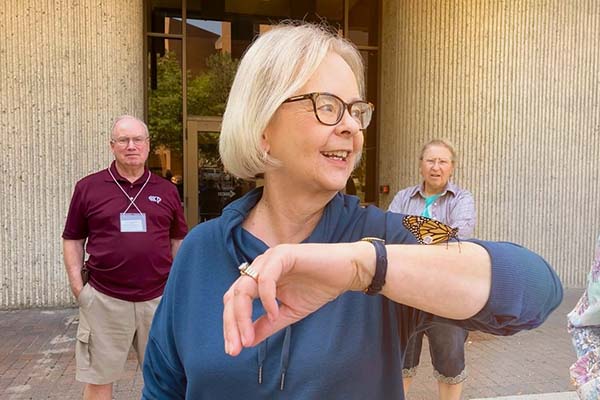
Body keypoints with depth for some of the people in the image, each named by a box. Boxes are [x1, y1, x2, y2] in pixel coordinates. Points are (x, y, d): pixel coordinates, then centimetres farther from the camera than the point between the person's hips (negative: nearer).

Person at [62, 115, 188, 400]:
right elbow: (72, 240, 6)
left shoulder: (166, 190, 6)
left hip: (158, 297, 2)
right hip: (104, 299, -1)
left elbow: (178, 240, 12)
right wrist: (77, 286, -3)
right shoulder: (88, 187, 1)